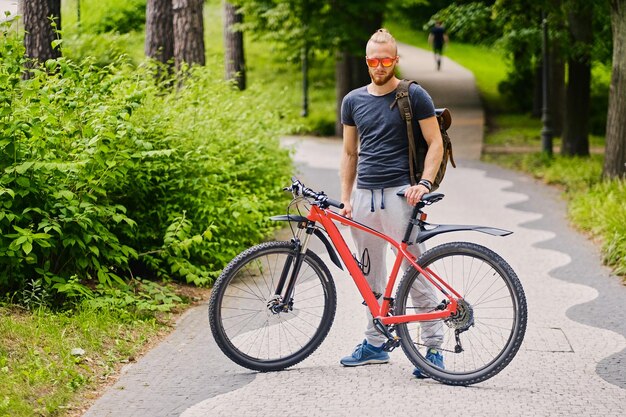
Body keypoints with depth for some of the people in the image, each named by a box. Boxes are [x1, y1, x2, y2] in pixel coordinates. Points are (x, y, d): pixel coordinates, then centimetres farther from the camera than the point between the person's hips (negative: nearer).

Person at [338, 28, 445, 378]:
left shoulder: (414, 96, 0)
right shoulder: (353, 101, 13)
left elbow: (436, 143, 0)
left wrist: (424, 184, -14)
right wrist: (345, 199, 10)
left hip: (400, 192, -5)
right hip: (365, 195, 5)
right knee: (371, 276, 10)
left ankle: (434, 347, -5)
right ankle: (375, 344, 19)